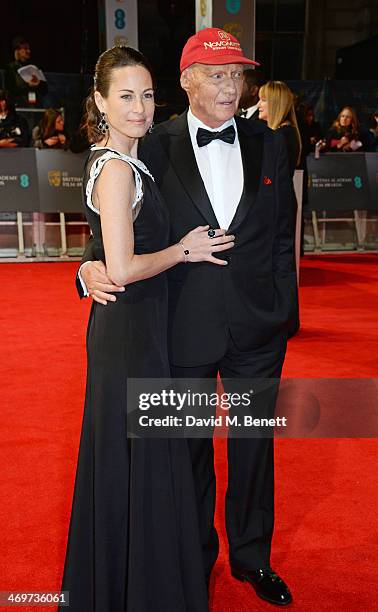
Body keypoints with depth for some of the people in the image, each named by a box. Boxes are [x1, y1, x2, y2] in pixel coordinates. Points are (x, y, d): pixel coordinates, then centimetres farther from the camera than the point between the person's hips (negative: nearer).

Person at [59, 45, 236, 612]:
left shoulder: (118, 162, 12)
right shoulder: (118, 170, -18)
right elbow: (122, 268, -24)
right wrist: (182, 250, -12)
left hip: (121, 327, 10)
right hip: (131, 331, -10)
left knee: (119, 458, 21)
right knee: (144, 464, 4)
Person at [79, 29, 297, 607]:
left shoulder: (268, 144, 3)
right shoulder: (155, 147, -4)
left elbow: (284, 234, 6)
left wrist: (283, 310, 2)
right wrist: (92, 265, -22)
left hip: (259, 327, 2)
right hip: (187, 327, -2)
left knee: (255, 444, 16)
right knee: (190, 447, 16)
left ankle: (252, 556, 40)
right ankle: (195, 557, 39)